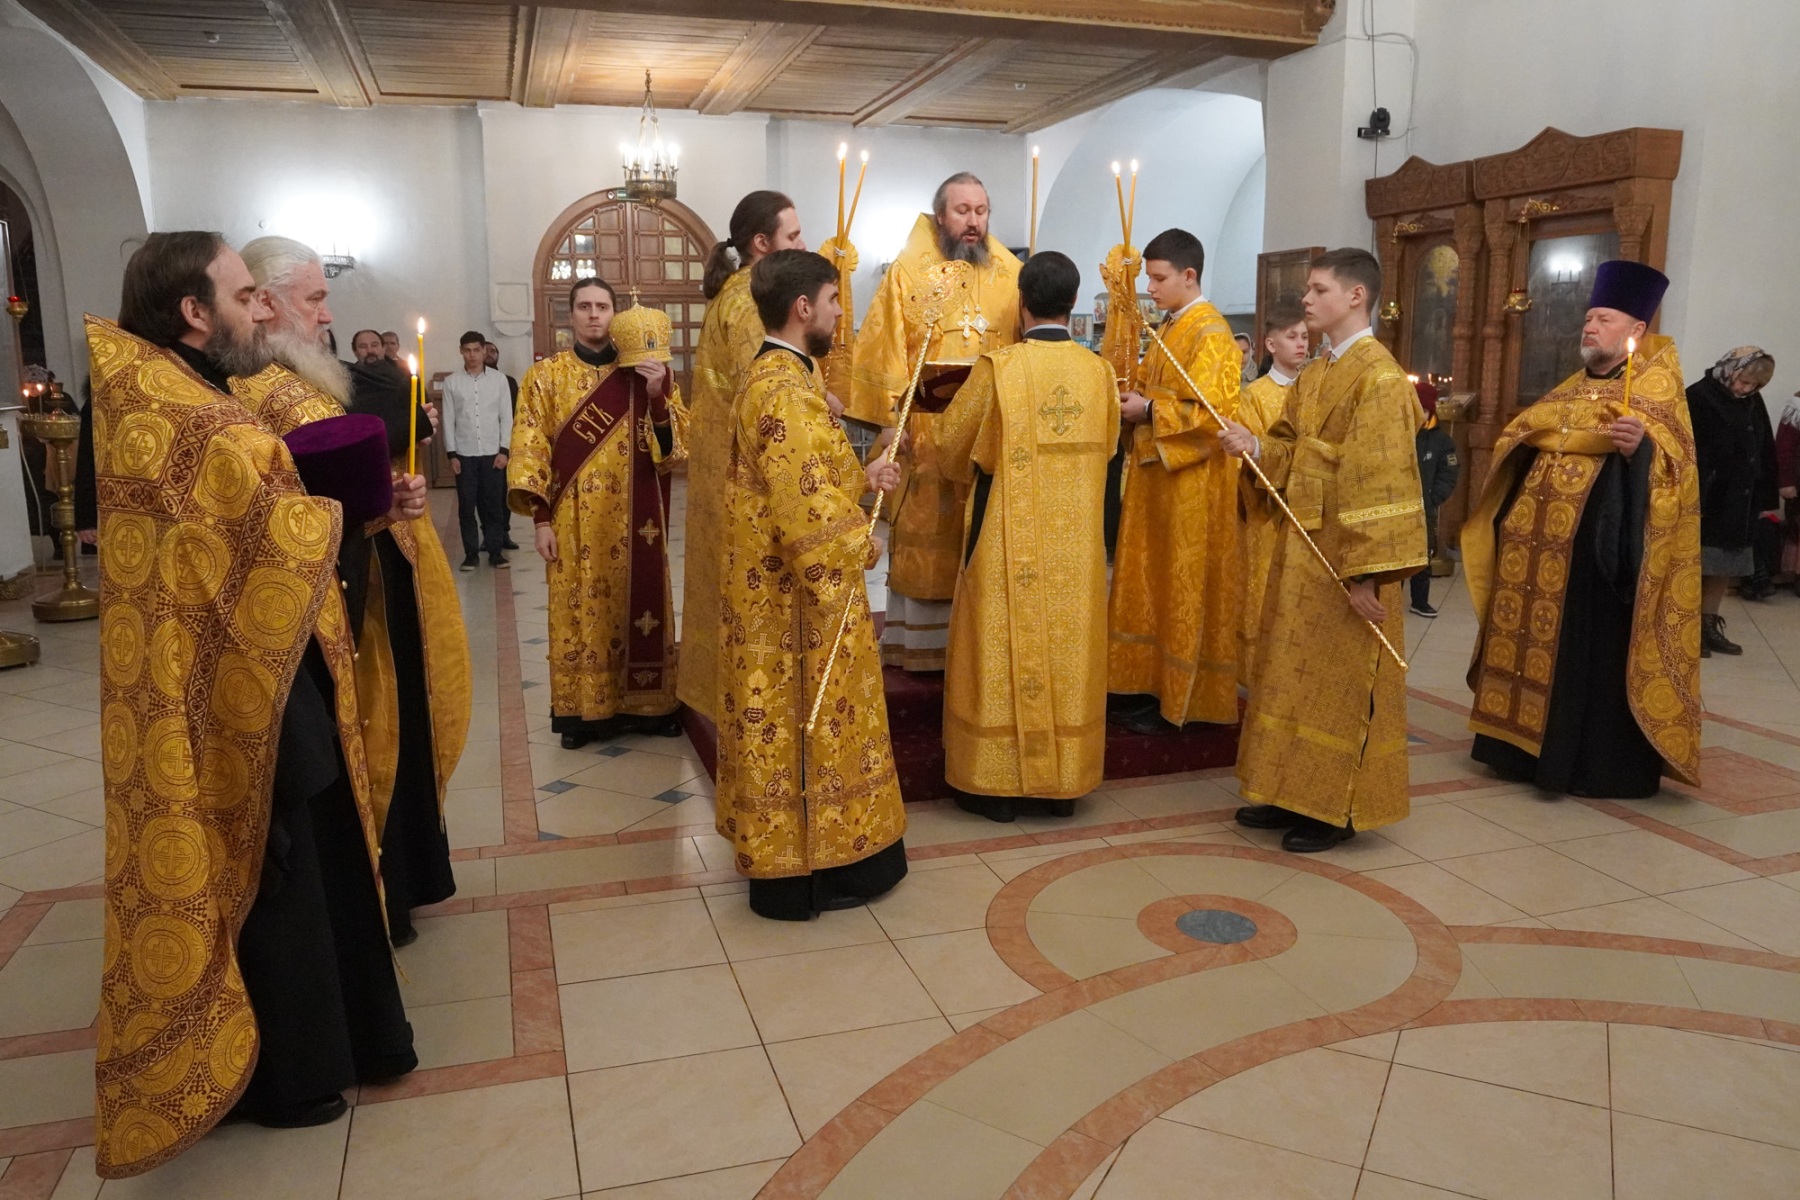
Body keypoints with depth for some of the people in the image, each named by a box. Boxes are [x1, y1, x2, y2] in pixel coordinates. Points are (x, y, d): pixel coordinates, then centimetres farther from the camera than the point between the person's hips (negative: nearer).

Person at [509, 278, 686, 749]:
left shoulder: (646, 373, 6)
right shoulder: (546, 375, 2)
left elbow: (679, 441, 0)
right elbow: (531, 448, -1)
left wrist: (659, 395, -17)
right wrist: (541, 518, -8)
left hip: (635, 519, 1)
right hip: (576, 519, -1)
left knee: (639, 604, 6)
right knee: (581, 611, 3)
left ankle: (646, 703, 17)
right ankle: (583, 709, 14)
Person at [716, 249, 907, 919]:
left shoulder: (776, 376, 13)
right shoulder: (784, 388, -21)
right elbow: (807, 507, -27)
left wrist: (861, 479, 11)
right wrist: (861, 548, -12)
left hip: (789, 589, 10)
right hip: (798, 596, -10)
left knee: (796, 727, 18)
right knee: (806, 728, 1)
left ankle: (791, 851, 31)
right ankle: (803, 872, 15)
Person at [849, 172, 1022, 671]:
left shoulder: (1011, 273, 9)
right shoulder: (907, 272, 0)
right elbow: (883, 349, -5)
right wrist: (888, 420, -12)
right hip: (926, 430, -3)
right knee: (924, 538, 3)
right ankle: (918, 644, 12)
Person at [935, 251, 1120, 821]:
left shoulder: (997, 367, -11)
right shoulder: (1099, 370, 0)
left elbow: (952, 443, 1)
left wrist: (979, 469, 22)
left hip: (1010, 540, -3)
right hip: (1076, 543, 4)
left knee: (1005, 650, 5)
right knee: (1068, 649, 11)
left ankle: (996, 781, 11)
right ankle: (1063, 781, 19)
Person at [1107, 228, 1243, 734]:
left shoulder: (1210, 334, -13)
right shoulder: (1171, 328, 14)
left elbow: (1214, 411, -22)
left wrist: (1148, 411, -18)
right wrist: (1134, 400, 3)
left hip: (1192, 482, -9)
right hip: (1155, 471, 9)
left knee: (1183, 590, -1)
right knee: (1151, 584, 12)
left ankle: (1181, 701, 8)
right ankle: (1150, 683, 22)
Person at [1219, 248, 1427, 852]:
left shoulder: (1379, 378, -15)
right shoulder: (1312, 375, 12)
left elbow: (1381, 482, -20)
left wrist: (1367, 570, -23)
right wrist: (1256, 446, -5)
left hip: (1346, 557, -8)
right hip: (1301, 547, 9)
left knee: (1340, 680, 1)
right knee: (1296, 672, 14)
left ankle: (1337, 809, 14)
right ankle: (1294, 793, 26)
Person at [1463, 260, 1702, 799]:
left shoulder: (1657, 386, -4)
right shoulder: (1573, 388, 17)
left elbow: (1676, 466, -16)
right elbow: (1528, 444, 27)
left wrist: (1640, 447, -33)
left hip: (1600, 549, -7)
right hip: (1542, 546, 7)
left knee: (1596, 651, -4)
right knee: (1535, 640, 9)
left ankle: (1602, 765, 5)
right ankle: (1528, 745, 19)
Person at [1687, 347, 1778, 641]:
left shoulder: (1754, 403, 11)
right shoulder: (1698, 398, -11)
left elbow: (1765, 453, 15)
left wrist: (1765, 499, 11)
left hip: (1740, 504, 7)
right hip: (1705, 501, -7)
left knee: (1726, 569, 11)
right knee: (1695, 567, 0)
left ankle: (1709, 625, 21)